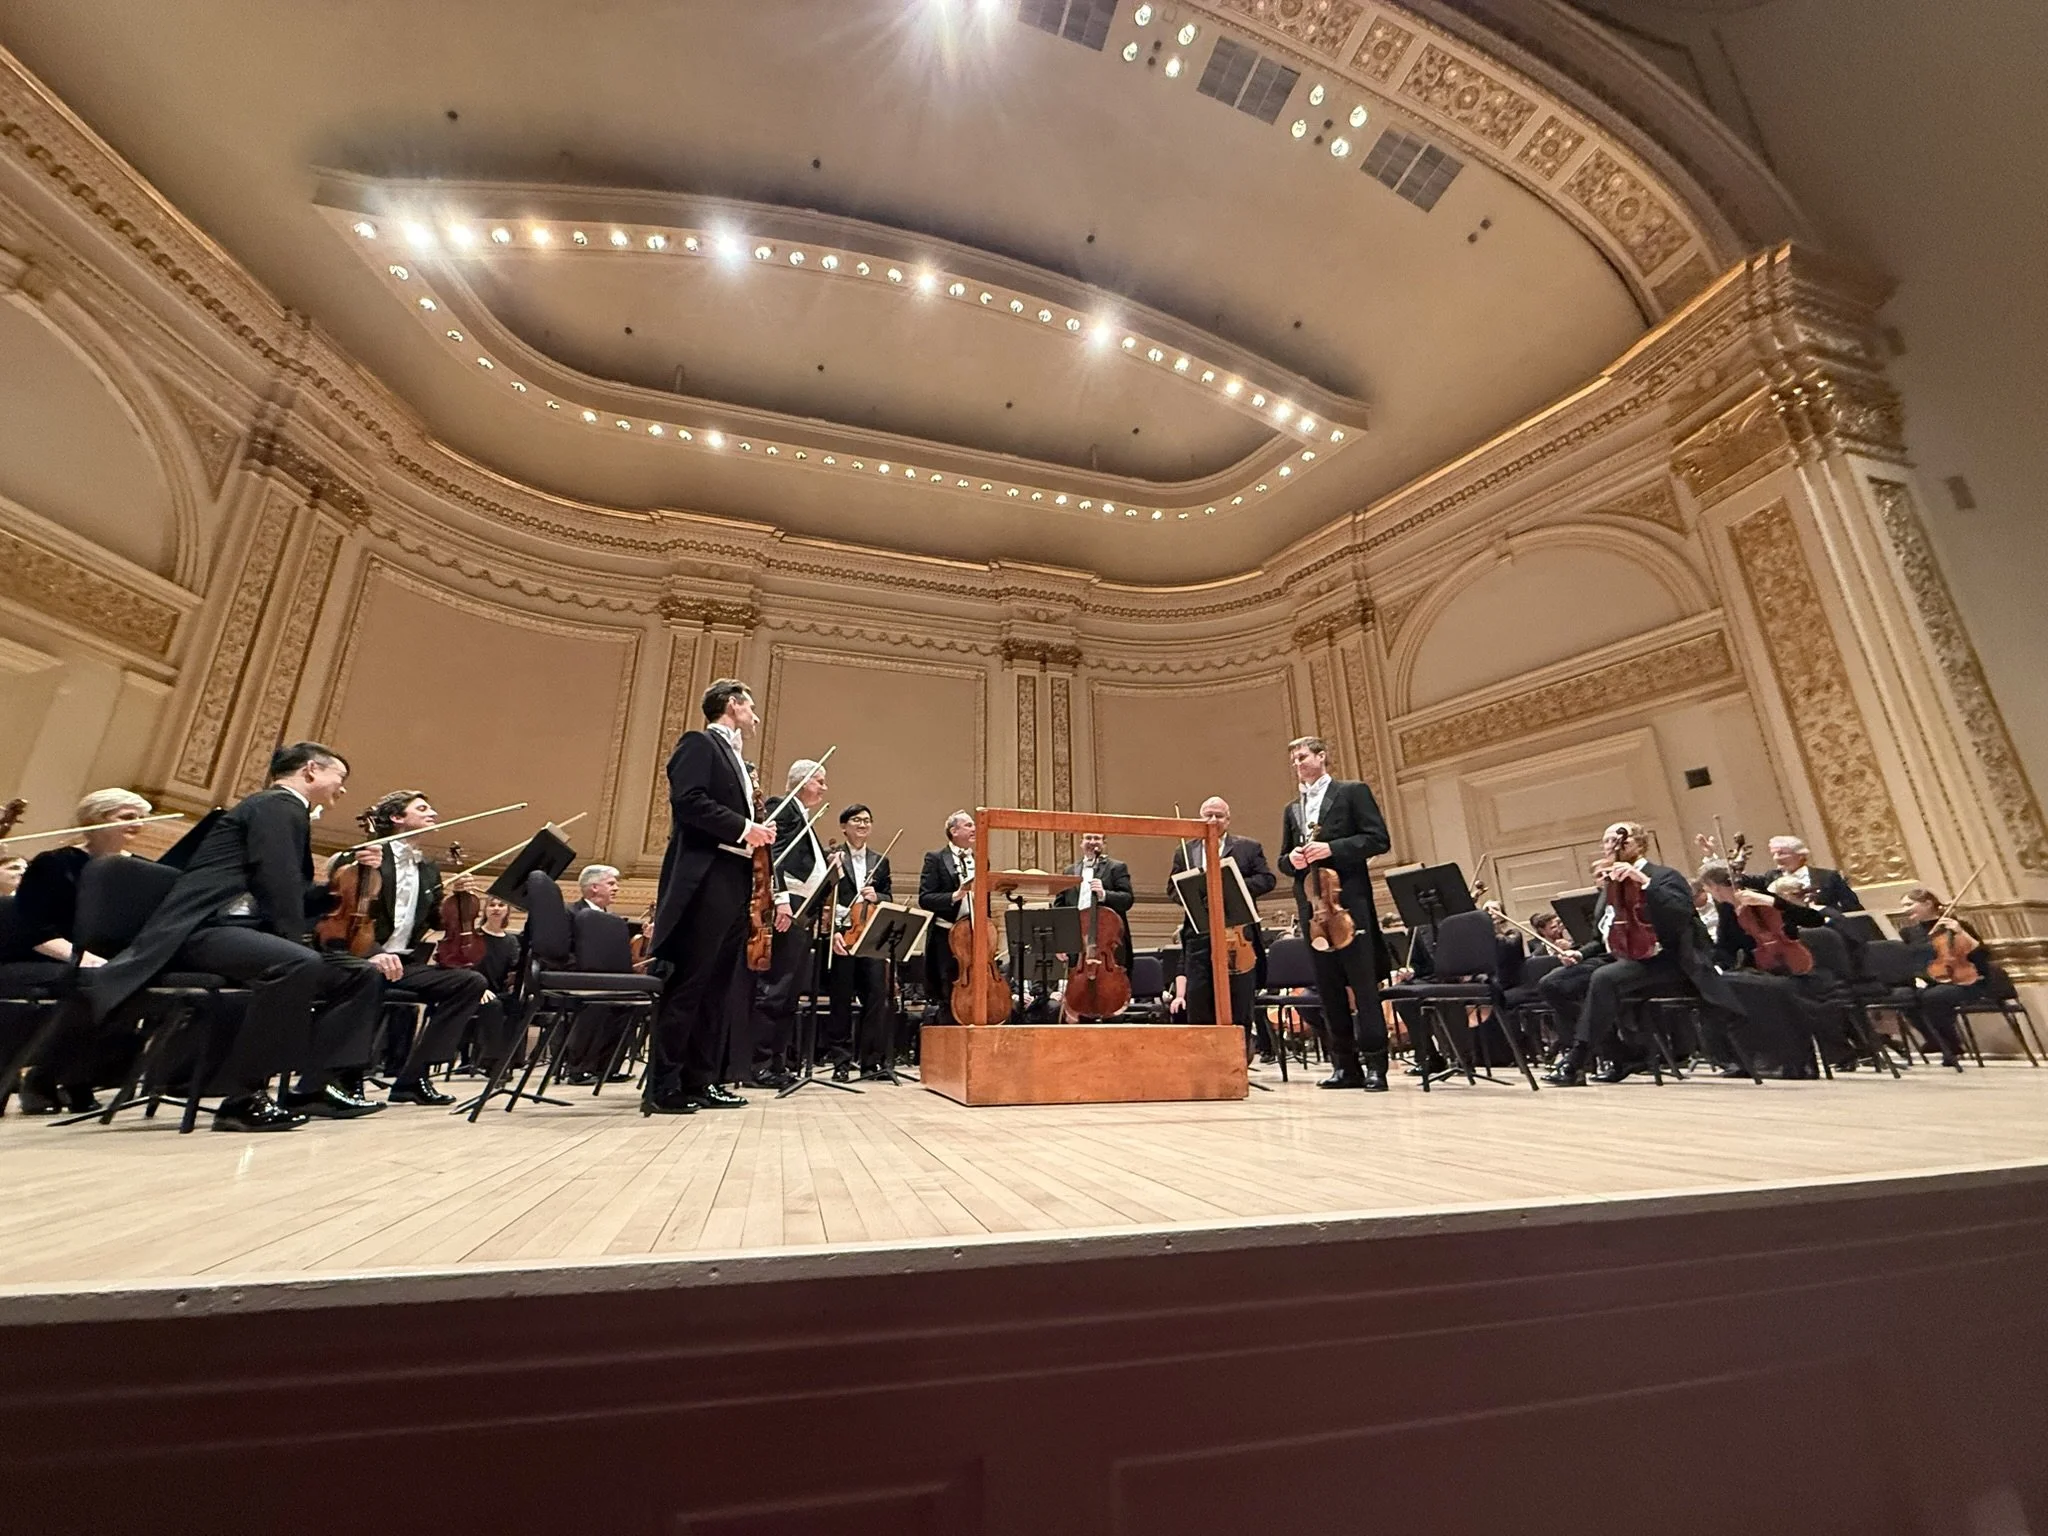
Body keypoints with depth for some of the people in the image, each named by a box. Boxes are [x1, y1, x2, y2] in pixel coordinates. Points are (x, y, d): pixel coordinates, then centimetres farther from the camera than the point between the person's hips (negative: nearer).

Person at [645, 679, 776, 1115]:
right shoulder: (699, 744, -3)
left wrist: (756, 830, 5)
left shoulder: (733, 756, 24)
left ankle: (700, 1082, 18)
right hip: (704, 881, -10)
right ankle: (662, 1087, 2)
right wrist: (743, 828, -18)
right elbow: (688, 801, -18)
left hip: (734, 885, 10)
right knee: (687, 985, -6)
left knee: (716, 988, 11)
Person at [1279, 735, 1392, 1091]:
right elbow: (1283, 859, 20)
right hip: (1312, 904, 6)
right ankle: (1345, 1065, 14)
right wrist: (1292, 858, -4)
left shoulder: (1352, 792, 4)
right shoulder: (1291, 809, 19)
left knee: (1363, 984, -3)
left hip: (1349, 899, -5)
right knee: (1328, 987, 7)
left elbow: (1378, 839, -6)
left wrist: (1331, 848, -16)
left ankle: (1374, 1064, 5)